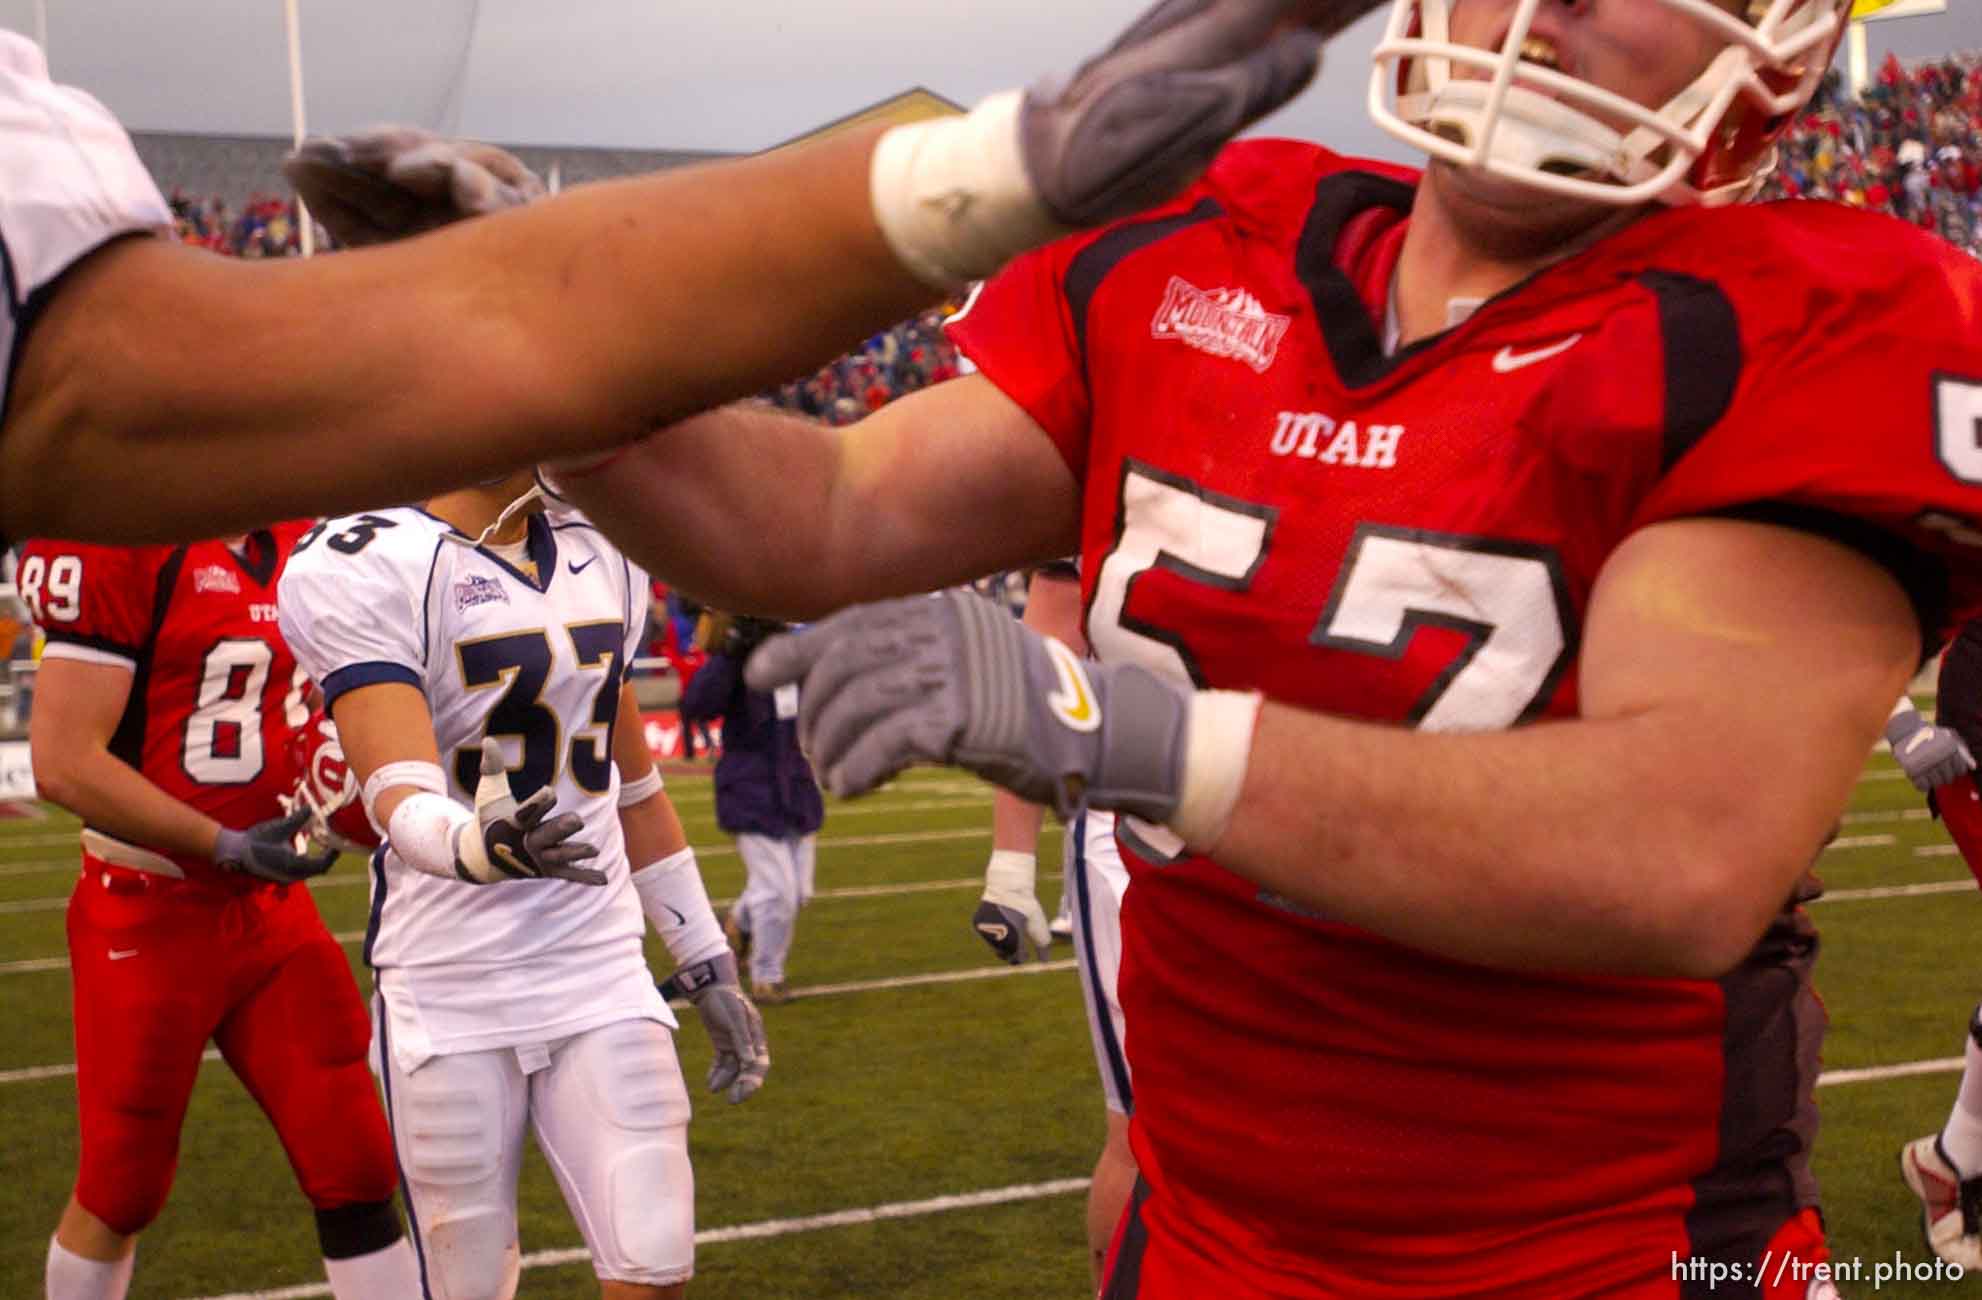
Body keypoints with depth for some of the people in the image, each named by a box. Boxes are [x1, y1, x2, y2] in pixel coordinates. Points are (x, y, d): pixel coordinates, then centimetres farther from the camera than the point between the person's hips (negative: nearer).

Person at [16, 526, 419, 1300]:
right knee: (122, 1192, 10)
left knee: (357, 1175, 4)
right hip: (148, 917, -6)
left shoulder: (298, 543, 5)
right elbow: (64, 763, -20)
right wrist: (228, 847, -21)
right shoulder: (118, 545, -17)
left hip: (273, 909, 6)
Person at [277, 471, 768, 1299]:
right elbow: (401, 796, -24)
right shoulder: (375, 568, -12)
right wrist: (473, 844, -46)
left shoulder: (598, 557, 10)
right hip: (453, 1002, -5)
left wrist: (708, 966, 18)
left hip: (603, 981, 5)